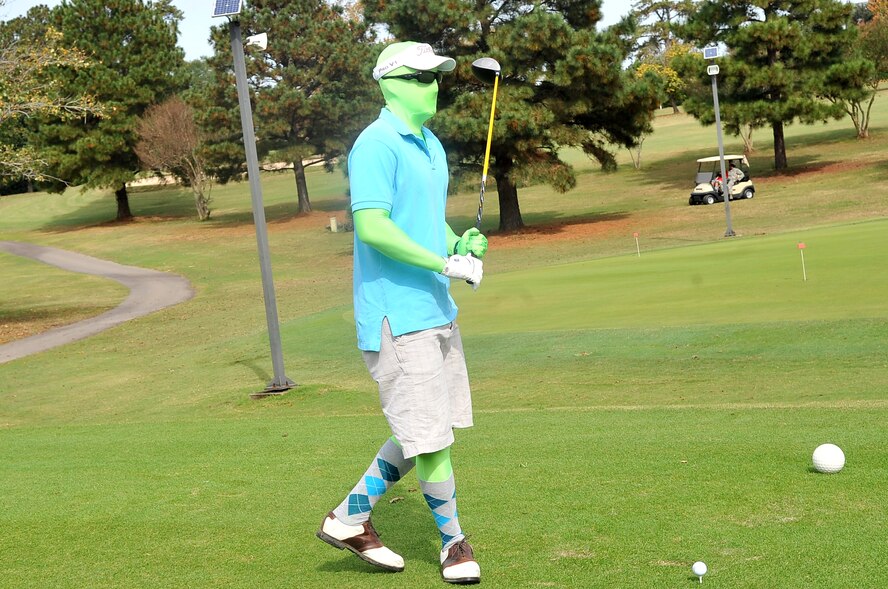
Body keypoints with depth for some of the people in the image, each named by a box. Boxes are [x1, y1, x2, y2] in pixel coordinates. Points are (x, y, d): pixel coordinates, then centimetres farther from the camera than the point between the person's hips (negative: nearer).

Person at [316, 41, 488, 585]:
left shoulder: (431, 146, 16)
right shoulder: (376, 146, -14)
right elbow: (372, 227, -23)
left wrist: (461, 243, 4)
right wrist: (446, 265, -20)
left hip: (437, 311, 10)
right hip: (397, 315, -10)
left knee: (427, 433, 14)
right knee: (430, 437, -1)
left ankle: (350, 518, 25)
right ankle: (454, 541, 18)